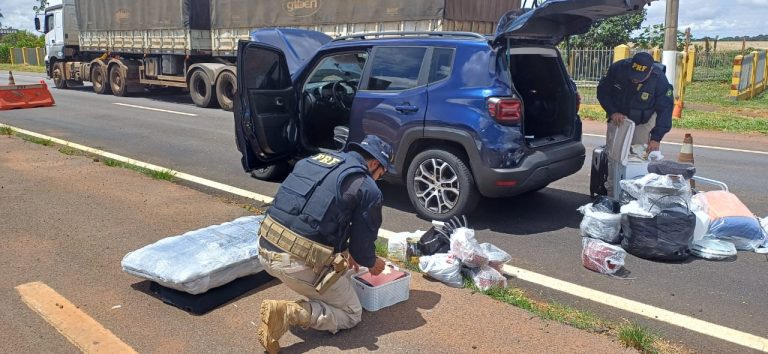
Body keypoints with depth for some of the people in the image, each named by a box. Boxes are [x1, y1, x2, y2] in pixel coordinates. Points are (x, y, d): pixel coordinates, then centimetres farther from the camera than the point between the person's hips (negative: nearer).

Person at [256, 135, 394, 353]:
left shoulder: (314, 160, 16)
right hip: (299, 263, -8)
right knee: (351, 315, 14)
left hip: (266, 249, 8)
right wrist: (371, 263, 28)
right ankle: (288, 313, -6)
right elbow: (362, 241, 4)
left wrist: (344, 253, 36)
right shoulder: (368, 189, -5)